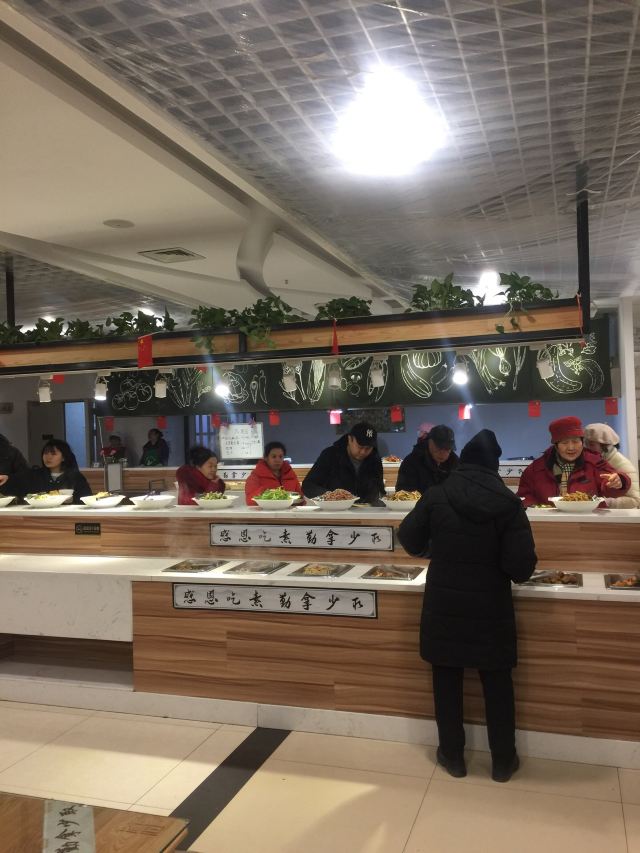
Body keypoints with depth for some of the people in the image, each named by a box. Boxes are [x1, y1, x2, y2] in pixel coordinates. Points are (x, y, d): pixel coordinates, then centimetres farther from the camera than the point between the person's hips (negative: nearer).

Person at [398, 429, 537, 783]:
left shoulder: (436, 496, -11)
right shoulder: (509, 503, -13)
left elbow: (410, 541, 1)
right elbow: (521, 566, -15)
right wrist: (493, 565, 7)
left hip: (444, 605, 0)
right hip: (491, 608, 0)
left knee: (447, 681, 15)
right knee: (497, 683, 16)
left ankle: (452, 755, 28)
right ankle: (503, 761, 29)